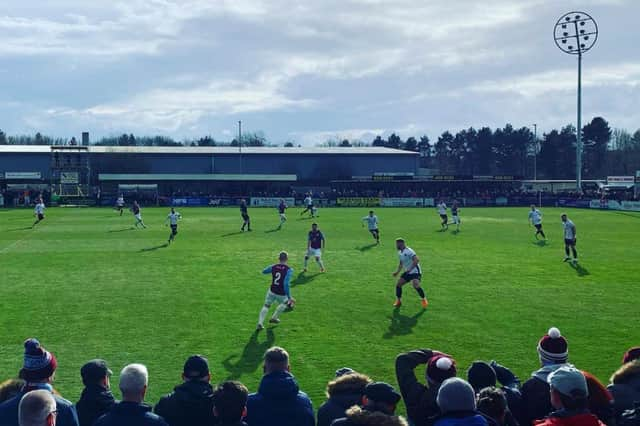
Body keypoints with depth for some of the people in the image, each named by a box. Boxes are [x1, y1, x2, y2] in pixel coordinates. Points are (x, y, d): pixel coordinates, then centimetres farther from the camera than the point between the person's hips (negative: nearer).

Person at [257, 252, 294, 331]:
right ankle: (274, 318, 39)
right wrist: (289, 297, -21)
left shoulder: (273, 267, -5)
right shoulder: (289, 269, -18)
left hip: (272, 291, 2)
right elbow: (286, 284, -26)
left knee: (266, 306, 17)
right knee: (285, 303, 30)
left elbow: (264, 271, 16)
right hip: (282, 294, -2)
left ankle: (260, 323, -1)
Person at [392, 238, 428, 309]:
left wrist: (410, 269, -33)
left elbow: (416, 260, -30)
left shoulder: (408, 251, -20)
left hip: (415, 272, -9)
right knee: (398, 284, 0)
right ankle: (398, 301, 14)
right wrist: (397, 272, 14)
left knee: (415, 285, -26)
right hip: (407, 272, 9)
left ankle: (424, 300, -6)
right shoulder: (400, 253, 9)